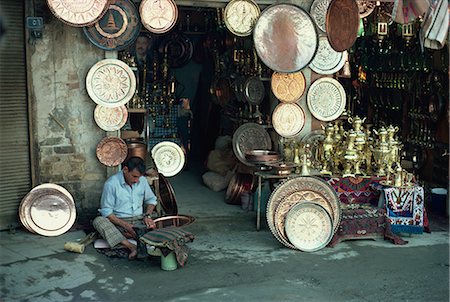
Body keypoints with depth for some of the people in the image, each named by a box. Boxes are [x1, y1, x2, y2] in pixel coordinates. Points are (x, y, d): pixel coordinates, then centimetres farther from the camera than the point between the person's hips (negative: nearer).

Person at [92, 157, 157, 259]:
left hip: (139, 220, 2)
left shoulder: (142, 180, 2)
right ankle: (131, 247, -44)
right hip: (118, 221, -2)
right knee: (98, 221, -33)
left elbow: (151, 200, 16)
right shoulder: (111, 183, -12)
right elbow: (106, 211, -11)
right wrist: (125, 225, -21)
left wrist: (147, 215, -5)